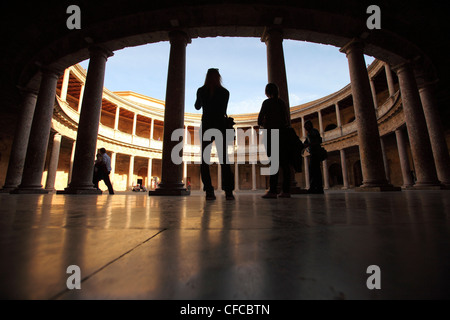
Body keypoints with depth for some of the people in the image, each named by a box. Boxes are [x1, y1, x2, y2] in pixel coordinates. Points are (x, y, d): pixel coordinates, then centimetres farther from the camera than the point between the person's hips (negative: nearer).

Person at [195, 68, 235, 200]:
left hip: (206, 126, 0)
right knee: (224, 159, 1)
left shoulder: (201, 91, 5)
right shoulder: (225, 92, 4)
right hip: (221, 126, 0)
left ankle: (209, 191, -5)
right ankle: (228, 191, -5)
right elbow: (224, 111, 12)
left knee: (205, 159, 2)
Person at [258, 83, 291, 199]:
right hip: (284, 133, 6)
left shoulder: (267, 102, 0)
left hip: (272, 133, -6)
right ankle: (286, 190, 4)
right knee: (284, 162, 3)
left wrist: (262, 124, 16)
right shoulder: (283, 103, 19)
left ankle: (273, 191, -13)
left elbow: (260, 118, -3)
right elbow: (287, 120, 18)